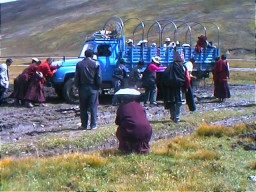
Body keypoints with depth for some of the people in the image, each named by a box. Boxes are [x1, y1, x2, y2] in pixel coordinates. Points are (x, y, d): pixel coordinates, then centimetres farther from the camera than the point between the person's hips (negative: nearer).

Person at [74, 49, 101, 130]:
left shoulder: (79, 64, 1)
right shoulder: (96, 64, -4)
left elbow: (76, 78, 1)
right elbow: (98, 77, -5)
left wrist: (78, 87, 10)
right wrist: (98, 87, 7)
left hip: (82, 88, 2)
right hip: (93, 88, -1)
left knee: (83, 108, 7)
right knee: (93, 107, 3)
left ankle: (84, 125, 8)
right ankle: (93, 125, 2)